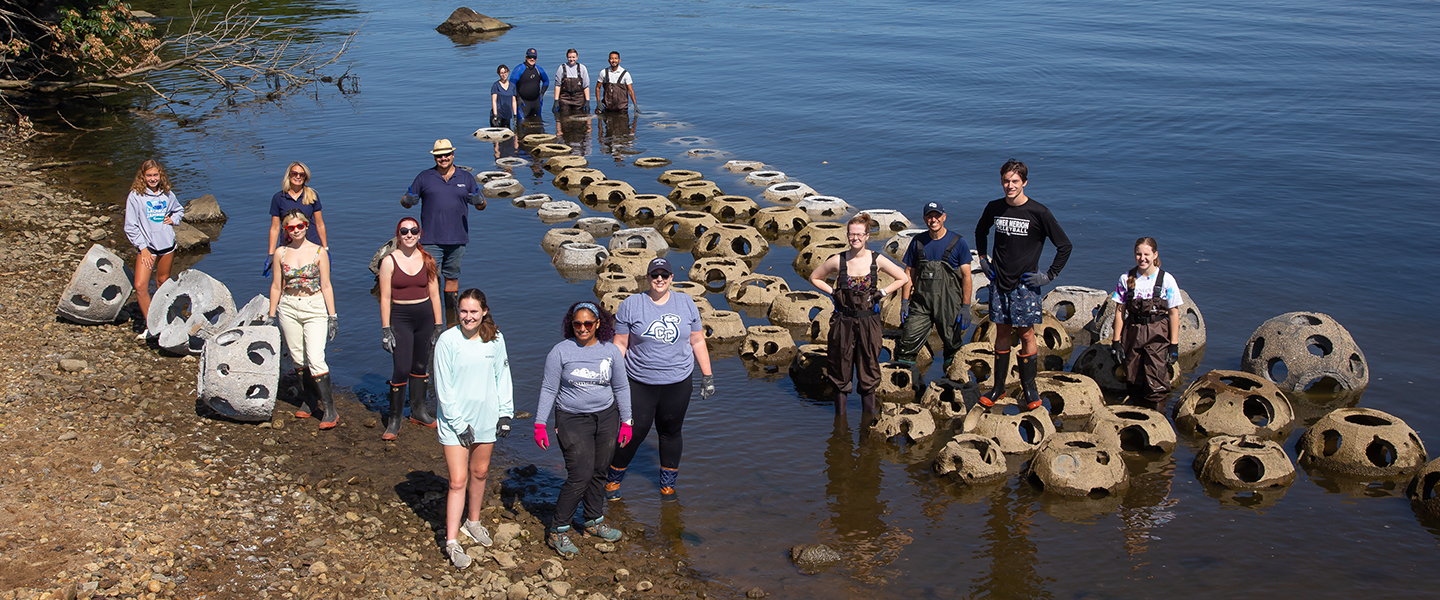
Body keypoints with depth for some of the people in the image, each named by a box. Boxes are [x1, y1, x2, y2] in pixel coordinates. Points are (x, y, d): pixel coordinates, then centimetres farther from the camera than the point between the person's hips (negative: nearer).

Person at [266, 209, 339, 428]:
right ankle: (310, 399, 26)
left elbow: (326, 286, 0)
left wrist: (332, 316, -2)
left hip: (315, 309, -3)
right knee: (298, 359, 8)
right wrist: (271, 316, 10)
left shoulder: (319, 252, -3)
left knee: (315, 359, -13)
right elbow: (276, 286, 10)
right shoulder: (281, 253, 3)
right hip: (288, 309, 3)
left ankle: (330, 410, -9)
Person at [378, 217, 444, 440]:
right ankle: (394, 420, 1)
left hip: (425, 316, 3)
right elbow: (385, 297, -6)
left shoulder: (427, 260, 3)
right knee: (402, 369, -9)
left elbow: (434, 294, 8)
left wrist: (439, 324, 7)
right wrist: (386, 328, -9)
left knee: (420, 365, 13)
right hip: (400, 318, -3)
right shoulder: (389, 261, -6)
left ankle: (418, 411, 29)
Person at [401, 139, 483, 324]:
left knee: (452, 277, 11)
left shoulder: (466, 178, 10)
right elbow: (405, 202, 9)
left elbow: (481, 206, 12)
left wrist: (478, 200, -11)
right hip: (431, 240, -2)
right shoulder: (424, 177, 5)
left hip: (457, 239, 2)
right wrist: (409, 199, -15)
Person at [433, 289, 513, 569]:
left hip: (486, 418, 4)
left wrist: (505, 414, 4)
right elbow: (443, 387, -11)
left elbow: (503, 377, 9)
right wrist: (459, 423, -13)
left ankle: (473, 522, 39)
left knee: (480, 473, 17)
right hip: (455, 421, -4)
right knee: (458, 480, -5)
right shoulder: (448, 341, -13)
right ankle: (451, 541, 2)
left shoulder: (495, 340, -2)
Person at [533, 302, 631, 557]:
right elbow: (548, 389, -3)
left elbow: (621, 388, 12)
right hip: (572, 420, -4)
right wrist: (540, 424, -6)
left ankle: (594, 521, 28)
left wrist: (626, 421, 11)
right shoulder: (560, 352, -7)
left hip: (607, 417, 4)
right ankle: (557, 531, 0)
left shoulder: (611, 351, 2)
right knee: (580, 475, -11)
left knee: (599, 472, 9)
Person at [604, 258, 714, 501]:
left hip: (678, 383, 2)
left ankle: (668, 483, 30)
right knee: (634, 432, 1)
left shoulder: (686, 303, 4)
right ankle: (613, 480, 23)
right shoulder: (631, 305, -3)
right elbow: (620, 344, 0)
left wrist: (707, 376, 8)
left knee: (671, 433, 12)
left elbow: (698, 342, 9)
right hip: (640, 384, -2)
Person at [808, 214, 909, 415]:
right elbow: (814, 278, 12)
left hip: (868, 321, 0)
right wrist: (832, 292, 0)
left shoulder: (877, 261, -3)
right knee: (841, 369, 5)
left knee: (868, 369, 5)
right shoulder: (838, 261, -3)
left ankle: (869, 418, 15)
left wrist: (882, 293, -1)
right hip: (843, 321, 0)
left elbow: (903, 279, 8)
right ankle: (840, 417, 16)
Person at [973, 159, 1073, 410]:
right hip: (999, 283, 3)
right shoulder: (994, 209, 3)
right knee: (1002, 333, 8)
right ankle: (999, 387, 16)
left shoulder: (1038, 212, -10)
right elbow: (980, 232, 25)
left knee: (1026, 334, -1)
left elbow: (1065, 245, -4)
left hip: (1025, 284, -3)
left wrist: (1049, 275, -6)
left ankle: (1030, 388, 9)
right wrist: (983, 259, 16)